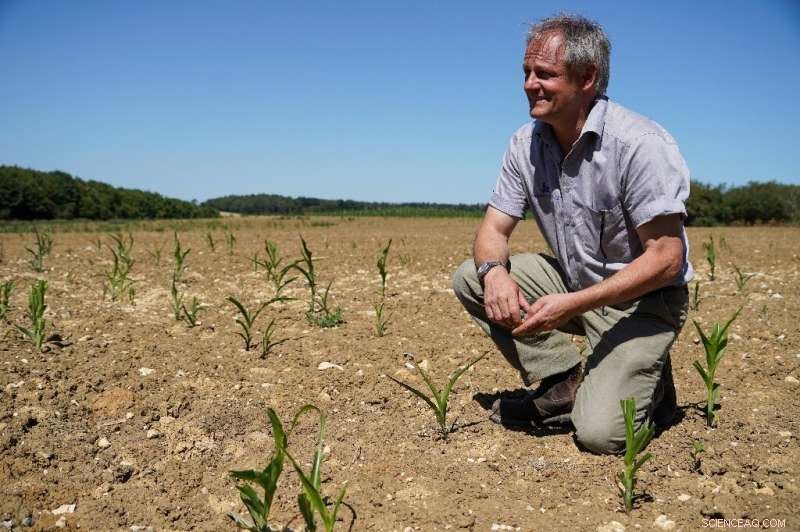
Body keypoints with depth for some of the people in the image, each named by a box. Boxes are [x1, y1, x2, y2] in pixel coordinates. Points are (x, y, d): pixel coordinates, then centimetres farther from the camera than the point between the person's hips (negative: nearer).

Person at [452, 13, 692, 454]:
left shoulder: (640, 144, -23)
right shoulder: (527, 143, -3)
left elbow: (666, 258, -24)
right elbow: (493, 228, -2)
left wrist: (571, 305, -31)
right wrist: (495, 271, -27)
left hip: (643, 300, -6)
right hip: (573, 283, 6)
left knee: (601, 432, -23)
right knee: (471, 277, -13)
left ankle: (648, 383, 13)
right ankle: (566, 384, -4)